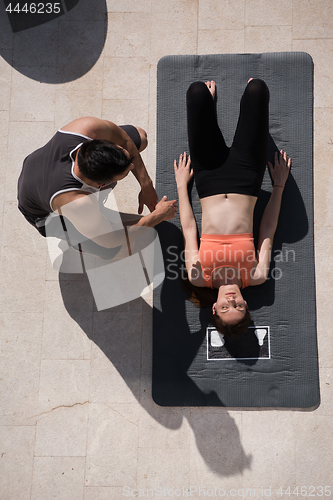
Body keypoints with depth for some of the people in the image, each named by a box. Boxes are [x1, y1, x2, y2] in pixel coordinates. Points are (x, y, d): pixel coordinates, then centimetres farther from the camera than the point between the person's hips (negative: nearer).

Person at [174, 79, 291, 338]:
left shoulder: (200, 278, -16)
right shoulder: (256, 278, -14)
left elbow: (189, 229, -7)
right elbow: (268, 231, -4)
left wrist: (182, 184, 2)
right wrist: (279, 185, 3)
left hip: (210, 177, 0)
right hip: (246, 177, 1)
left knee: (198, 90, -10)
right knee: (257, 87, -8)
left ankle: (210, 98, 33)